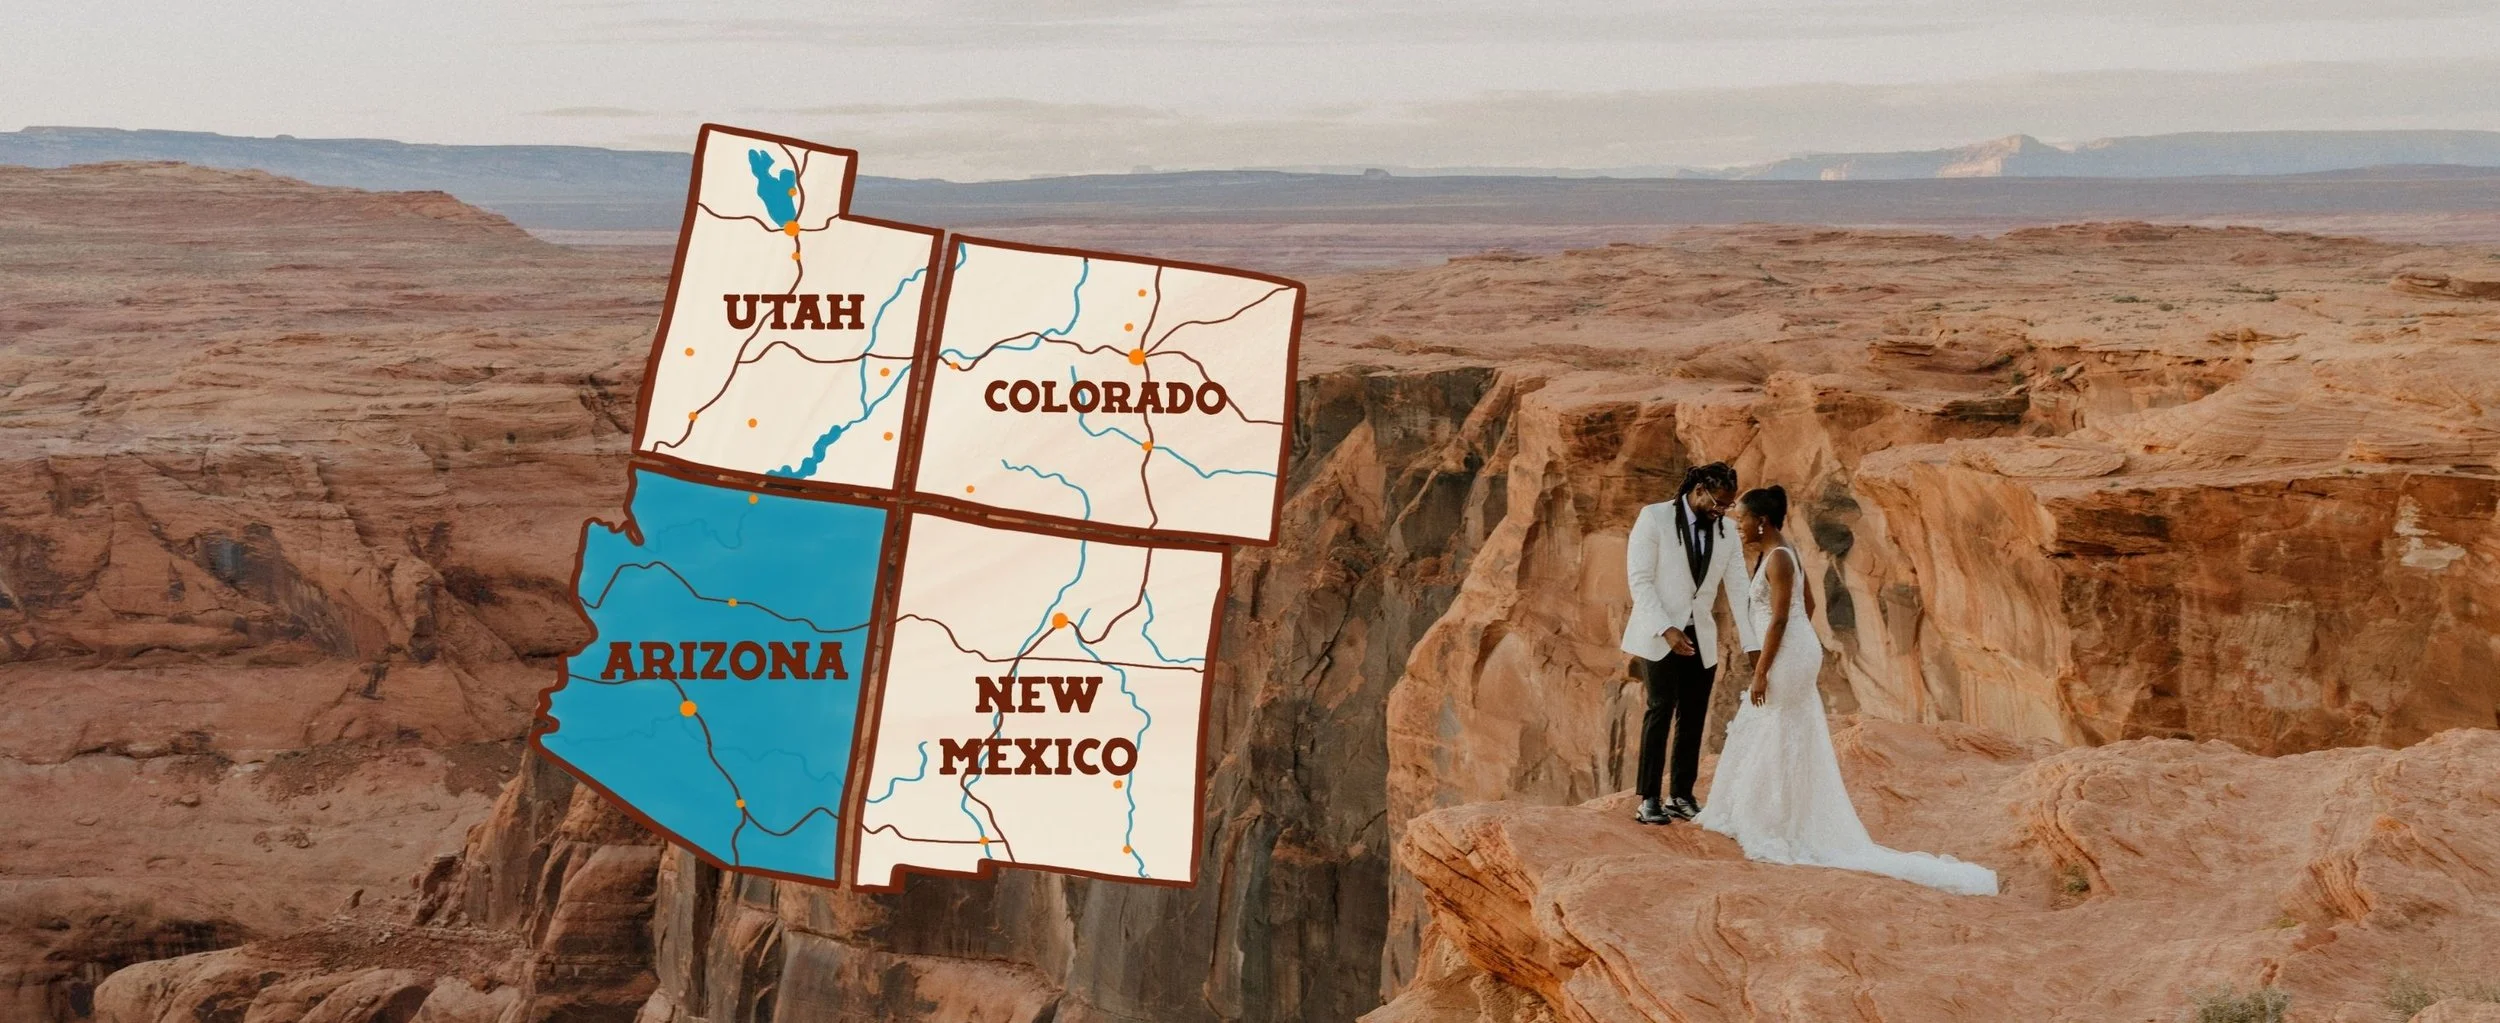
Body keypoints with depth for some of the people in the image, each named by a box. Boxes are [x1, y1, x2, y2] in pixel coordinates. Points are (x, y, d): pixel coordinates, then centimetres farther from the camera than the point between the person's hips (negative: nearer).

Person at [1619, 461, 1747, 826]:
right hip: (1659, 635, -4)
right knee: (1661, 710, -12)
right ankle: (1649, 800, -9)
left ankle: (1681, 796, 12)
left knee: (1694, 716, 3)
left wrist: (1753, 646, -6)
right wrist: (1666, 630, -19)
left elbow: (1737, 590, 2)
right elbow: (1639, 579, -11)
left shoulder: (1727, 532, 4)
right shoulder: (1654, 518, -8)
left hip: (1701, 638, 4)